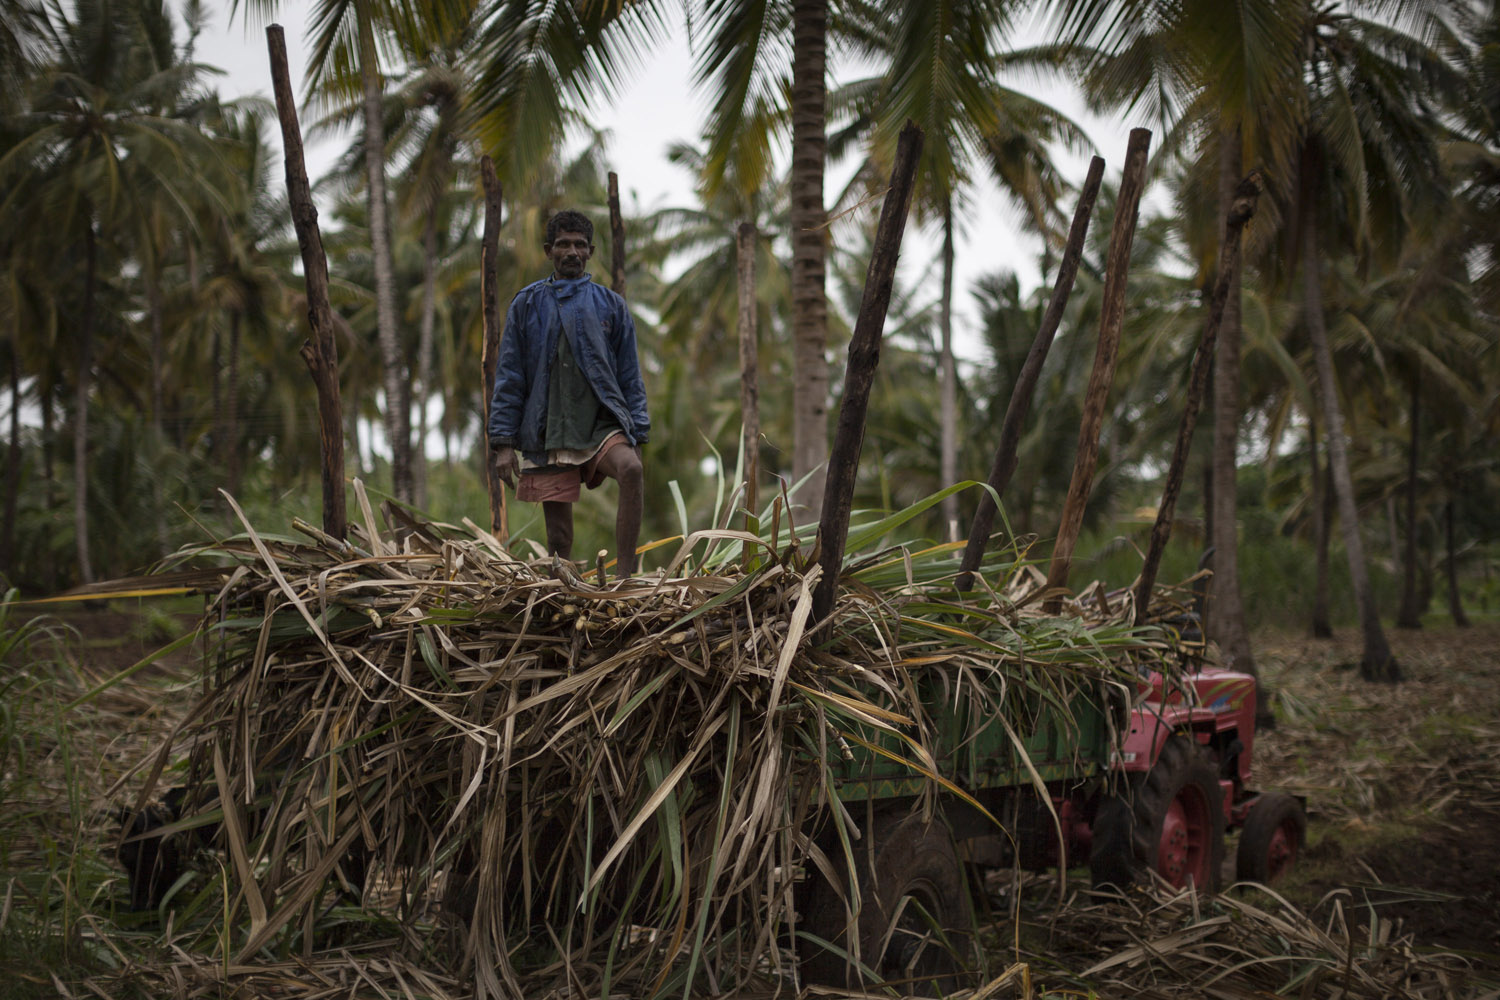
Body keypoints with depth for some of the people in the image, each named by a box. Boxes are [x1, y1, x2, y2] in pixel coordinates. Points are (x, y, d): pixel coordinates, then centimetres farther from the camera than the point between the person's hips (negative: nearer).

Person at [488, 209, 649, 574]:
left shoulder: (611, 306, 11)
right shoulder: (527, 305, 9)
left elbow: (630, 377, 12)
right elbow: (509, 377, 7)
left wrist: (637, 437, 2)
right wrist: (503, 443, -1)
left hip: (603, 425, 0)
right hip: (547, 435, 1)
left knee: (631, 469, -32)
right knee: (559, 537, 1)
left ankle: (625, 579, -31)